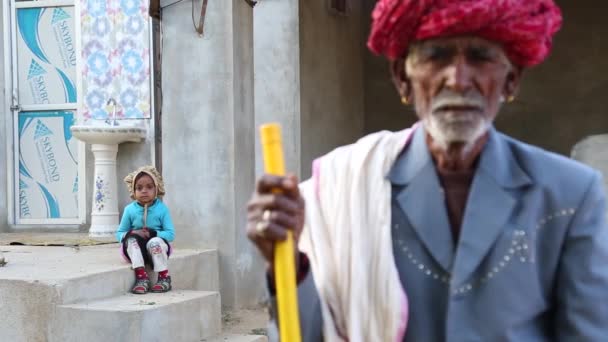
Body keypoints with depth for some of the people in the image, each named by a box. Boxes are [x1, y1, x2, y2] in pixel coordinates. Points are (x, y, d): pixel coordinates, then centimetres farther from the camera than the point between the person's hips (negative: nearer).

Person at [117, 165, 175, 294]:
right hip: (136, 250, 2)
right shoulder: (129, 209, -3)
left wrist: (153, 234, -25)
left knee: (155, 242, -33)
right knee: (131, 239, -28)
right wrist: (132, 233, -21)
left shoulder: (162, 208, -7)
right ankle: (141, 276, -30)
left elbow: (171, 234, -9)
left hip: (155, 250, -2)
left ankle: (164, 278, -19)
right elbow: (119, 234, 1)